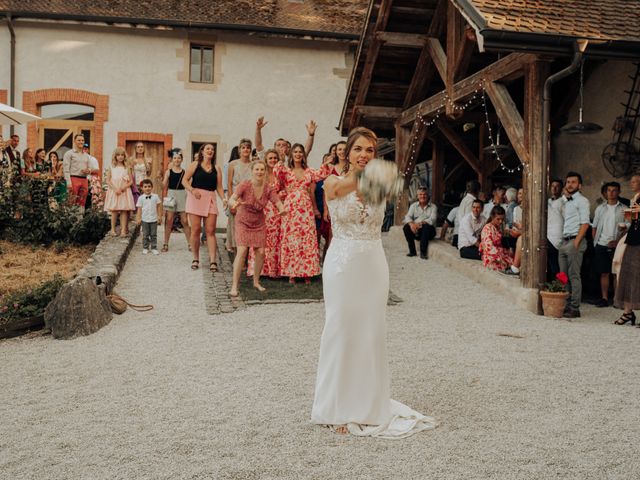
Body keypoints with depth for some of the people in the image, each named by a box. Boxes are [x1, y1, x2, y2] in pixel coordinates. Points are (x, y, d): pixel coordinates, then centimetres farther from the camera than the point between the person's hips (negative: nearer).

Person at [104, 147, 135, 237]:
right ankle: (113, 229, 8)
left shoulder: (127, 168, 6)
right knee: (114, 211, 1)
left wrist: (123, 188, -13)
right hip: (113, 192, 0)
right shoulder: (111, 167, 6)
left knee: (124, 210, -4)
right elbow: (108, 181, 2)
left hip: (125, 192, 0)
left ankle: (124, 230, -4)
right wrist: (115, 189, -12)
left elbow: (131, 181, 3)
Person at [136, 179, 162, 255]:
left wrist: (160, 217, 4)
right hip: (145, 220, -1)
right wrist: (138, 218, -5)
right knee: (145, 235, 6)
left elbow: (159, 207, 7)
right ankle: (145, 248, 13)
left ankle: (154, 248, 11)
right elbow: (139, 208, 0)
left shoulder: (155, 197, 0)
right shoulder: (141, 198, -1)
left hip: (154, 219, 1)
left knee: (153, 235, 5)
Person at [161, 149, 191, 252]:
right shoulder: (168, 172, 4)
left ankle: (190, 243, 9)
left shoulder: (184, 172, 5)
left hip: (182, 195, 0)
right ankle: (166, 244, 10)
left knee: (185, 221, 1)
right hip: (171, 195, 0)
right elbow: (164, 186, 3)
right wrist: (164, 198, -7)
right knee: (169, 220, 2)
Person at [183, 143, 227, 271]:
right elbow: (184, 180, 4)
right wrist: (192, 190, -14)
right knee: (195, 230, -1)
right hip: (195, 198, -1)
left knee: (210, 231, -5)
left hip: (210, 199, 1)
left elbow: (219, 187, 10)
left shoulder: (216, 168, 13)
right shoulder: (195, 165, 8)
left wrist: (224, 199, -6)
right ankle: (195, 259, 11)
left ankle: (213, 261, -8)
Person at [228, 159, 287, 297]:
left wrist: (282, 209, -41)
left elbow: (278, 203, -17)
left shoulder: (268, 188, -11)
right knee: (242, 251, -15)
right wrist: (235, 203, -54)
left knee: (260, 252, 0)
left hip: (259, 224, 3)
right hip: (243, 223, -3)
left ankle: (256, 282, 23)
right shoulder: (244, 185, -19)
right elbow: (231, 199, -30)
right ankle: (234, 286, -10)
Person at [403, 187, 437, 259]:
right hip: (416, 230, 2)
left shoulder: (433, 207, 5)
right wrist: (411, 223, -26)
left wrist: (421, 223, -30)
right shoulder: (413, 206, 13)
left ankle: (423, 252, -32)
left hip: (428, 231, -2)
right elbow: (408, 216, -1)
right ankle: (412, 251, -17)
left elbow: (432, 220, -12)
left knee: (426, 226, -35)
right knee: (406, 227, -26)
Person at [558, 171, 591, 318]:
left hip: (574, 241, -8)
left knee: (574, 276, -8)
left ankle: (575, 308, -6)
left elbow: (585, 223, -13)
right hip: (564, 241, 8)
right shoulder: (566, 201, 20)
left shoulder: (582, 200, -4)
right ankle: (567, 305, 14)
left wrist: (576, 242, -18)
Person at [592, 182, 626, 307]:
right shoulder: (600, 208, 12)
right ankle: (604, 298, 7)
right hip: (601, 245, 2)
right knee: (604, 273, 3)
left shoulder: (623, 209, 4)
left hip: (617, 245, -2)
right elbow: (594, 227, 13)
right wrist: (595, 242, 2)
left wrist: (618, 241, -12)